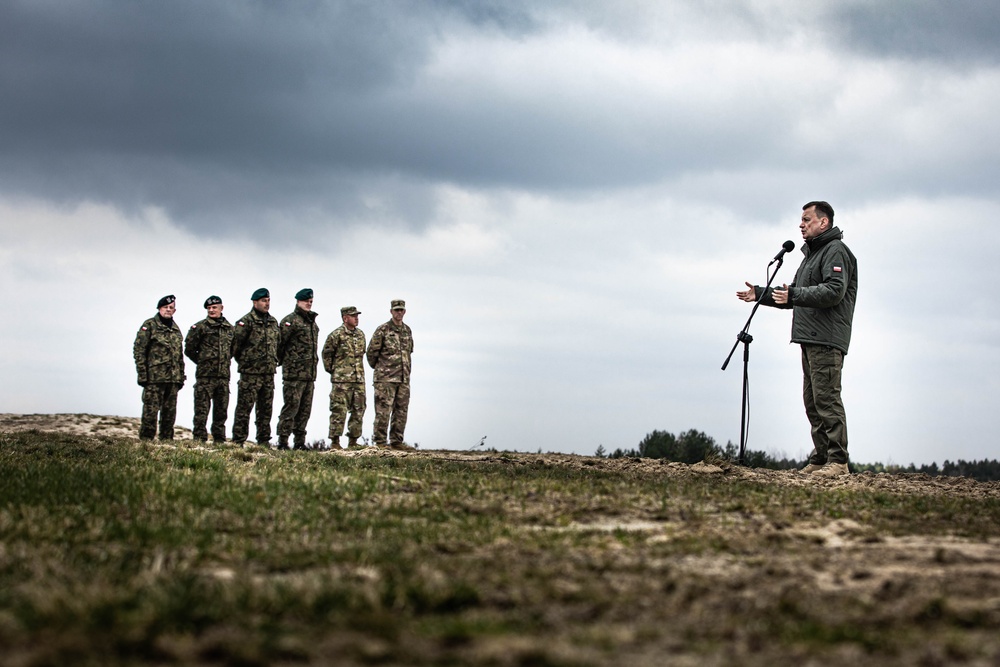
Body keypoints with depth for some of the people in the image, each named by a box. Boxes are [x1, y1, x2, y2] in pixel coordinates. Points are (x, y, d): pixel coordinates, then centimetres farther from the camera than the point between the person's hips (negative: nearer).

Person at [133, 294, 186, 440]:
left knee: (170, 411, 7)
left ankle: (166, 439, 14)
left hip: (173, 379, 6)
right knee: (151, 410, -8)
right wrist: (142, 373, -13)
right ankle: (146, 439, -4)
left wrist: (181, 376, 17)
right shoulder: (149, 325, -1)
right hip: (154, 377, -6)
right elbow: (138, 350, -6)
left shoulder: (176, 329, 18)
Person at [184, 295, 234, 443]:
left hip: (224, 376, 5)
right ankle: (200, 439, -1)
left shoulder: (229, 328, 13)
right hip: (205, 375, -5)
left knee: (221, 411, 9)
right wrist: (202, 362, 4)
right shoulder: (200, 327, -3)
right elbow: (189, 349, 0)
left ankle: (219, 440, 15)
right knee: (202, 410, -4)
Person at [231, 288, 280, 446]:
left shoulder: (273, 322, 14)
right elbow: (235, 344, -8)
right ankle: (238, 441, -2)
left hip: (269, 373, 7)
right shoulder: (246, 322, -8)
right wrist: (243, 361, 1)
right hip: (250, 373, -7)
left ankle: (264, 441, 16)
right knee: (244, 409, -5)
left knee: (265, 409, 10)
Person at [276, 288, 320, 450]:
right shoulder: (290, 320, -7)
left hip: (310, 374, 8)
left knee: (305, 409, 9)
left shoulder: (312, 322, 19)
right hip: (294, 373, -8)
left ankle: (300, 441, 14)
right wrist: (283, 361, -1)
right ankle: (283, 441, -6)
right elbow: (279, 343, -9)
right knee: (291, 407, -9)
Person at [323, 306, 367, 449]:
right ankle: (335, 441, -3)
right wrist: (331, 370, 1)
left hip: (359, 379, 7)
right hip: (342, 380, -7)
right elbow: (327, 354, 0)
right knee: (339, 410, -7)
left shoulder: (360, 334, 13)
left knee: (359, 410, 6)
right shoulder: (337, 335, -7)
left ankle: (353, 441, 14)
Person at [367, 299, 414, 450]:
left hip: (404, 377, 6)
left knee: (401, 410, 6)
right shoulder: (383, 330, -5)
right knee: (383, 410, -6)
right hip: (385, 377, -6)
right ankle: (380, 441, -3)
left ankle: (397, 441, 12)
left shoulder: (407, 331, 13)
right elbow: (371, 351, -1)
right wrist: (377, 367, 9)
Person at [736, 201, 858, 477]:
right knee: (812, 401, 10)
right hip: (810, 340, 11)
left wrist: (795, 295, -26)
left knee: (827, 398, -14)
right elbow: (795, 293, 31)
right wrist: (760, 294, 21)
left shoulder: (836, 251, -7)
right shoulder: (811, 253, 26)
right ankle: (820, 459, 13)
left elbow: (834, 291, -21)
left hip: (827, 340, -11)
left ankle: (839, 461, -16)